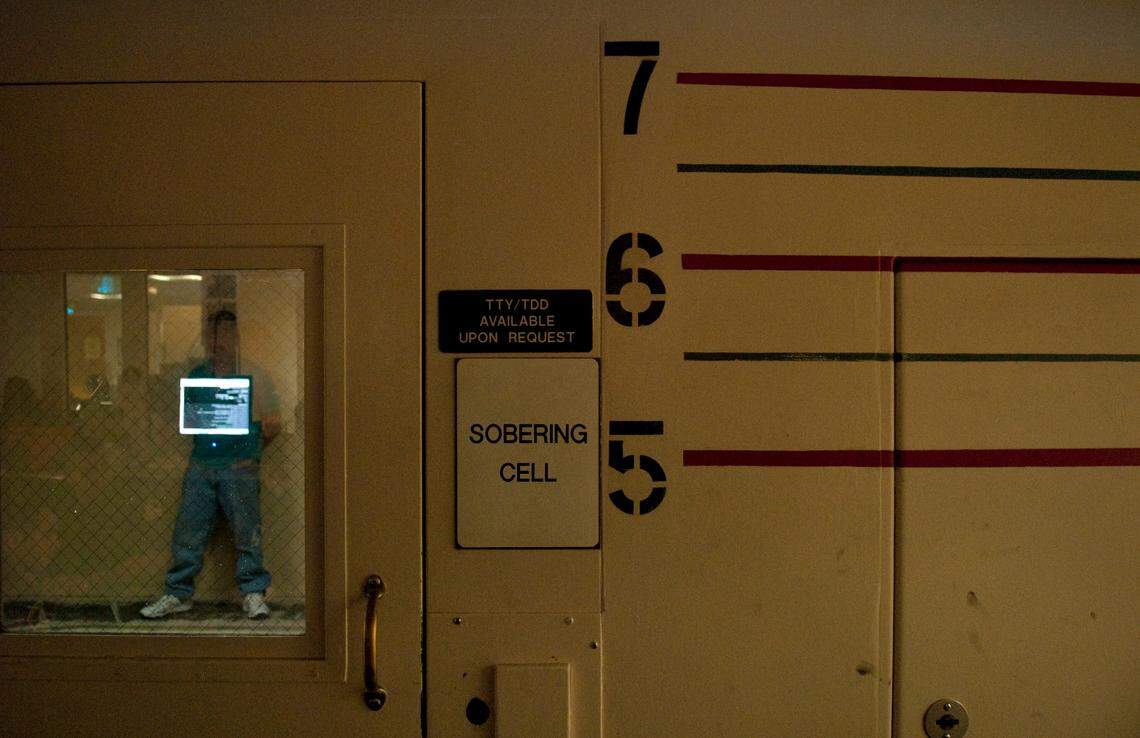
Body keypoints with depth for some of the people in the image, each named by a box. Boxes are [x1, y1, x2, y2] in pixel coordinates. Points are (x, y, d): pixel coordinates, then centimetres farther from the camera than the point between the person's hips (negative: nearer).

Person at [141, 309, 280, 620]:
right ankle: (178, 594, 14)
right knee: (188, 531, 3)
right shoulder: (195, 376, 14)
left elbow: (273, 425, 4)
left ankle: (253, 593, 7)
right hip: (200, 465, 4)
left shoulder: (253, 376, 3)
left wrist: (250, 450, -4)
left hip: (239, 466, -3)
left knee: (246, 531, -2)